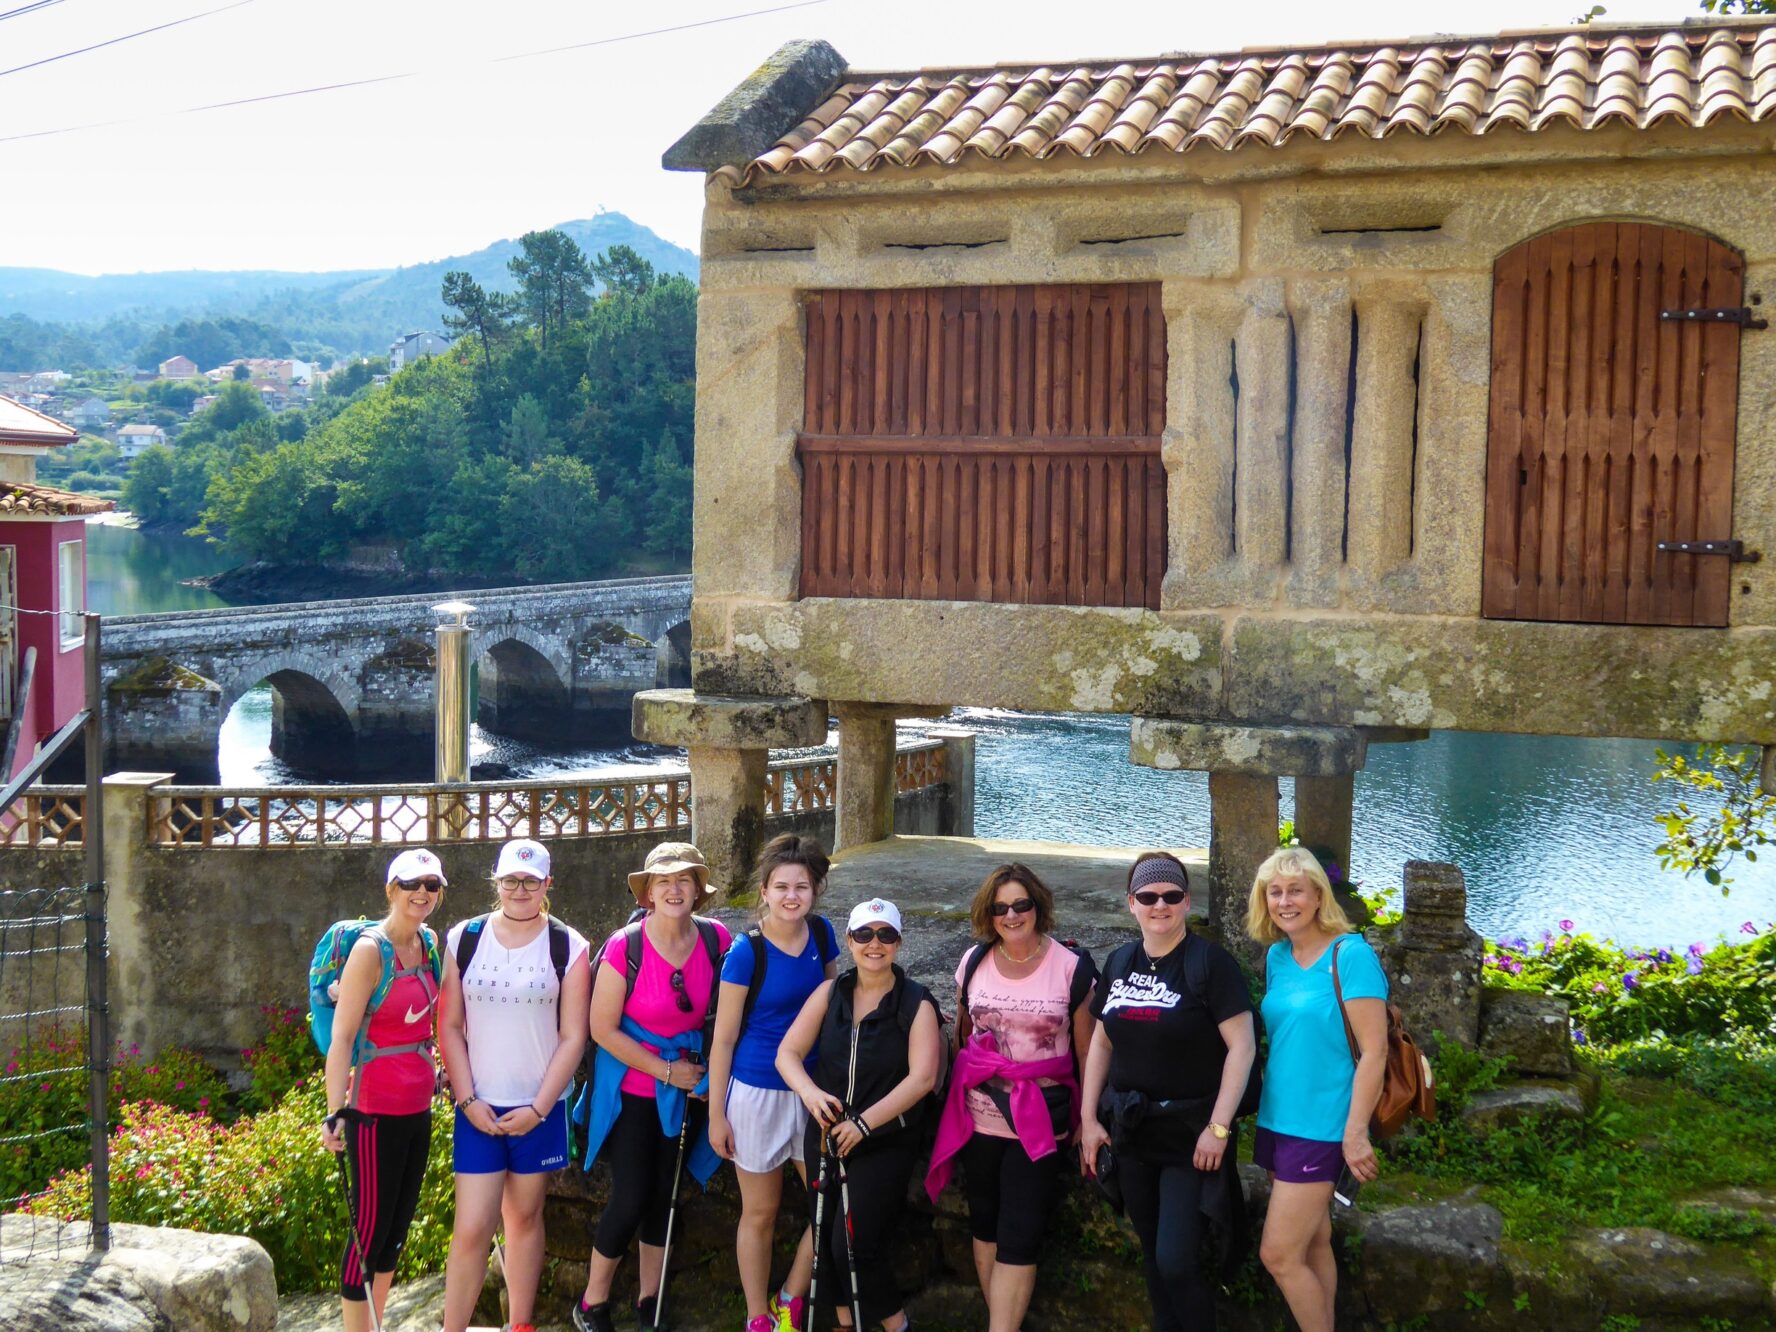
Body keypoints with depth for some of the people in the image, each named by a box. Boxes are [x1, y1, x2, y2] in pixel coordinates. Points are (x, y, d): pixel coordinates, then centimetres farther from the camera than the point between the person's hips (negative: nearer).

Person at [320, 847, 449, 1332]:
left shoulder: (430, 942, 6)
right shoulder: (370, 949, -15)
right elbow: (342, 1037, -19)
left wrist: (437, 1074, 17)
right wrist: (335, 1114, -26)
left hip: (419, 1106, 8)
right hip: (376, 1109, -7)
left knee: (399, 1225, 16)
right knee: (369, 1228, -1)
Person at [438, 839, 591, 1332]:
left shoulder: (568, 947, -2)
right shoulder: (464, 939, 1)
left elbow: (573, 1036, -3)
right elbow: (450, 1026, 2)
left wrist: (539, 1108, -8)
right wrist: (468, 1100, -6)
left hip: (539, 1109, 0)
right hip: (479, 1109, 0)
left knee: (525, 1218, 11)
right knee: (471, 1230, -5)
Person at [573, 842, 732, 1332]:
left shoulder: (716, 939, -9)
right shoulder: (625, 946, -19)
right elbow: (603, 1029, -14)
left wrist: (712, 1071, -3)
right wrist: (666, 1070, -13)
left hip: (689, 1089, 4)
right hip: (634, 1092, -4)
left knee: (667, 1193, 13)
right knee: (631, 1198, -4)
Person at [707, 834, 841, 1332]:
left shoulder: (821, 933, -3)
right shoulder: (746, 951, -15)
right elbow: (723, 1038, -9)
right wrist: (716, 1114, -7)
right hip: (758, 1092, -4)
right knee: (760, 1214, 9)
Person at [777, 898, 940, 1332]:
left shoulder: (916, 1003, -9)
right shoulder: (830, 993, 2)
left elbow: (922, 1077, -17)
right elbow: (788, 1052, -2)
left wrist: (864, 1124, -23)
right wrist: (809, 1091, -24)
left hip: (885, 1145, -5)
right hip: (825, 1136, 5)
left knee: (854, 1247, -9)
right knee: (827, 1242, 11)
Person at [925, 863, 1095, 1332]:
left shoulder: (1072, 968, -7)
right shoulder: (974, 961, 3)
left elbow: (1086, 1050, -2)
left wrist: (1085, 1119, -1)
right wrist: (958, 1090, 15)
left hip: (1040, 1122, -4)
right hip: (978, 1116, 4)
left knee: (1018, 1239, -3)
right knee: (984, 1224, 14)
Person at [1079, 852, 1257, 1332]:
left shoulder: (1209, 962, -11)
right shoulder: (1119, 963, 6)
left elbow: (1242, 1047, -15)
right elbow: (1102, 1042, 13)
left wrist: (1218, 1127, -19)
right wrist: (1090, 1117, 7)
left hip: (1189, 1135, -6)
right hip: (1131, 1132, 6)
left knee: (1176, 1261, -9)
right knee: (1152, 1256, 14)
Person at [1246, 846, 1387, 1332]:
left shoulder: (1350, 954, -14)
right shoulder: (1276, 956, 6)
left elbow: (1374, 1051, -16)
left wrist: (1355, 1132, -19)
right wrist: (1263, 1108, 14)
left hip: (1321, 1126, -7)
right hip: (1277, 1119, 7)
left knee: (1279, 1254, -6)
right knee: (1314, 1242, 15)